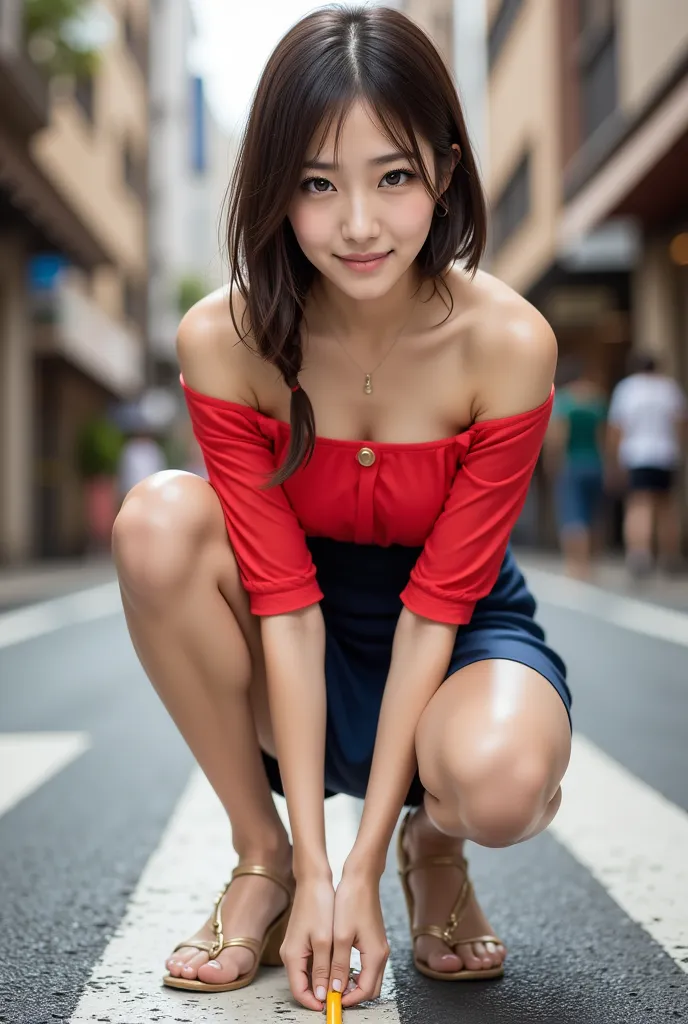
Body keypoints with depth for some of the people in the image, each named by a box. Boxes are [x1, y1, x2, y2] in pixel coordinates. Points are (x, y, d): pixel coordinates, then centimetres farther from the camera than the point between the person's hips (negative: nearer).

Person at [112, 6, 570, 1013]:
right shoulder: (224, 341, -19)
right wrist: (311, 870, -22)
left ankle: (430, 847, 4)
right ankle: (263, 857, -9)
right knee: (160, 520, -28)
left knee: (499, 780, -37)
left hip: (460, 634, -1)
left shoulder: (508, 343, -22)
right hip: (297, 667, 2)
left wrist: (364, 870, -20)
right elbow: (285, 598, -20)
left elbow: (436, 602, -20)